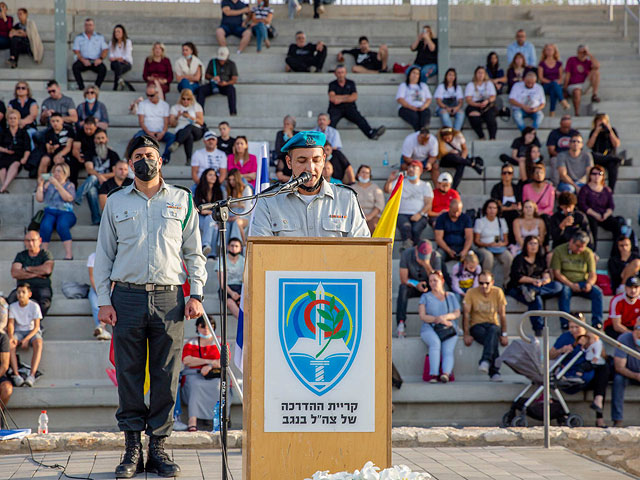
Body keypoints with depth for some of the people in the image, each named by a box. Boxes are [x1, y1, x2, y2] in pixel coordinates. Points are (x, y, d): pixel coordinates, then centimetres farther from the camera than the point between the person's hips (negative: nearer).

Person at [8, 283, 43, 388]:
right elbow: (10, 324, -5)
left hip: (32, 331, -2)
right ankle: (16, 375, -36)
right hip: (18, 331, 2)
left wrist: (27, 339, -25)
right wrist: (11, 337, -26)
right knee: (10, 345, -31)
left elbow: (36, 326, -11)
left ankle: (32, 375, -44)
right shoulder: (13, 306, -1)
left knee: (38, 344, -36)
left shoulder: (34, 306, -9)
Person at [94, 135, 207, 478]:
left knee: (166, 376, -1)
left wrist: (196, 294, 1)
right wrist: (103, 300, 2)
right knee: (129, 375, -1)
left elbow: (194, 252, 13)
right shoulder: (116, 202, 12)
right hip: (127, 297, 0)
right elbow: (104, 253, 12)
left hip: (169, 298, 0)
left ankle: (158, 447, 6)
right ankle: (132, 449, 6)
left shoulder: (182, 200, 12)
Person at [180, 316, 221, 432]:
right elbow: (186, 360, -1)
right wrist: (209, 361, -9)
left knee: (218, 386, -35)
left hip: (215, 376, 0)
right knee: (195, 385, -35)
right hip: (193, 375, 0)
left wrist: (209, 367, -17)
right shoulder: (190, 343, 18)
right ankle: (192, 420, -48)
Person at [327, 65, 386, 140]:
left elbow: (354, 97, 1)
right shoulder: (332, 84, 11)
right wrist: (347, 96, -1)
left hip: (349, 107, 0)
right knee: (332, 120, -35)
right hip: (336, 108, 0)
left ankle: (371, 133, -56)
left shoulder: (351, 83, 15)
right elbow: (332, 98, -6)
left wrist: (340, 99, -6)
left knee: (359, 118, -31)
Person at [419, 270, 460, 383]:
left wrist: (445, 317, -11)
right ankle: (434, 374, -47)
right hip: (429, 328, -1)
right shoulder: (425, 297, 15)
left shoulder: (451, 296, 20)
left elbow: (457, 314, 9)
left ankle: (446, 373, -52)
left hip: (448, 329, 2)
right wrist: (438, 320, -9)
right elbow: (422, 316, 3)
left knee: (448, 349, -28)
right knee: (435, 343, -35)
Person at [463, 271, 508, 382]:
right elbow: (466, 314, -4)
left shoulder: (498, 292, 1)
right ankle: (494, 372, -37)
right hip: (476, 326, -1)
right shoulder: (471, 293, -3)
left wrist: (504, 335, -2)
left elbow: (502, 314, 3)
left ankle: (485, 362, -53)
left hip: (493, 325, 1)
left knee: (493, 331, -37)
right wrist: (467, 334, -12)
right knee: (493, 340, -34)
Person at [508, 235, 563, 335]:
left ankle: (532, 291, -41)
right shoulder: (519, 259, 2)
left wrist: (545, 280, -18)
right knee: (536, 299, -37)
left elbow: (546, 274, 7)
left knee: (558, 286, -21)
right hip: (518, 288, -6)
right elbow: (517, 277, -11)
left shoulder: (541, 259, 20)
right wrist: (533, 281, -21)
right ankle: (538, 329, -42)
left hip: (539, 286, 6)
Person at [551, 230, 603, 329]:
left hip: (583, 283, 3)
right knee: (565, 291, -37)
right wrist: (571, 285, -22)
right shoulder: (559, 251, -3)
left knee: (597, 292, -24)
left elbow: (592, 274, 2)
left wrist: (589, 283, -23)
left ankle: (597, 322, -25)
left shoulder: (588, 253, 6)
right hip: (566, 283, -3)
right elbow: (557, 273, -9)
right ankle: (565, 323, -38)